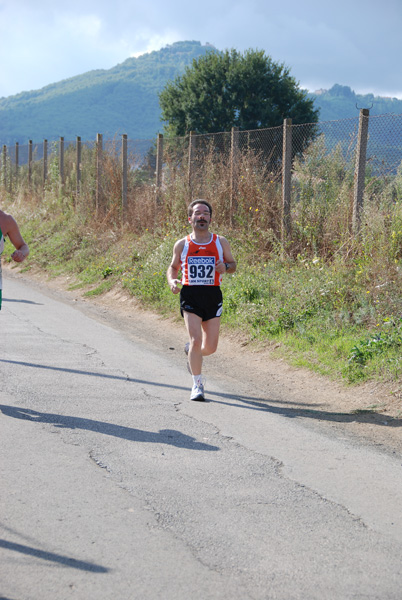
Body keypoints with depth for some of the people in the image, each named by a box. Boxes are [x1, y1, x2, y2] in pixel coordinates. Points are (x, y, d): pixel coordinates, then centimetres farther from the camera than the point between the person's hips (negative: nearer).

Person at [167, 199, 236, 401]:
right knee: (196, 339, -16)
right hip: (190, 296, -2)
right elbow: (173, 267, 17)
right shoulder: (182, 245, 4)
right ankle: (197, 385, -3)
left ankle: (191, 351, 40)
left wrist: (225, 266, -9)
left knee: (210, 347, 4)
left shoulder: (221, 242, 5)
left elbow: (232, 265, 15)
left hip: (213, 296, 2)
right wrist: (172, 281, -5)